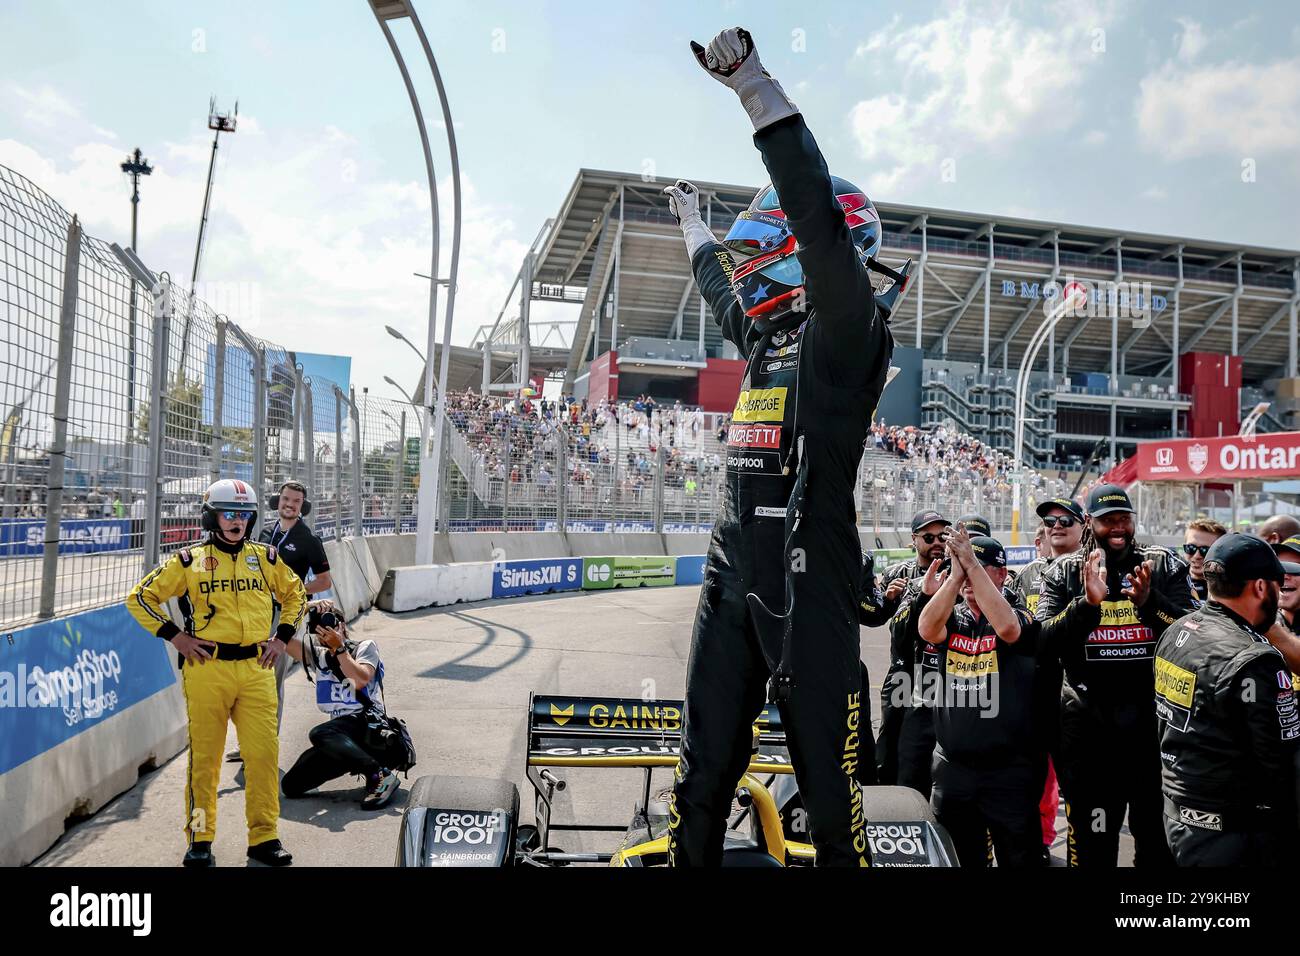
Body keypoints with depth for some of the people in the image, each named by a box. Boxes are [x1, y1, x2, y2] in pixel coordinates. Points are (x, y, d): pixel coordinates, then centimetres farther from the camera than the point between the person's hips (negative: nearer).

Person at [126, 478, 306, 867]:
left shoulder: (265, 558, 11)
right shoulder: (189, 561, 3)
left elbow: (294, 593, 24)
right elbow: (140, 598, 7)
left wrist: (282, 636, 14)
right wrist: (174, 635, -1)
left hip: (257, 670, 2)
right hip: (208, 670, -2)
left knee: (264, 754, 1)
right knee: (204, 756, 6)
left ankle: (264, 838, 12)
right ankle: (200, 839, 21)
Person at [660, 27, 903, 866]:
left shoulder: (849, 330, -5)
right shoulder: (767, 334, 18)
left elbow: (821, 222, -22)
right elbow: (720, 289, 39)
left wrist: (754, 86, -23)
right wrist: (693, 223, 56)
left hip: (809, 575, -8)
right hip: (733, 569, 8)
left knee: (828, 776, -2)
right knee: (704, 769, 14)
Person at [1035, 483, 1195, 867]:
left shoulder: (1163, 565, 2)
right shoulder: (1064, 572, 0)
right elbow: (1044, 640, -10)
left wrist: (1148, 601, -23)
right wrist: (1088, 602, -24)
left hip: (1154, 719, 1)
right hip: (1088, 724, -1)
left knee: (1158, 838, 17)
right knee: (1092, 842, 13)